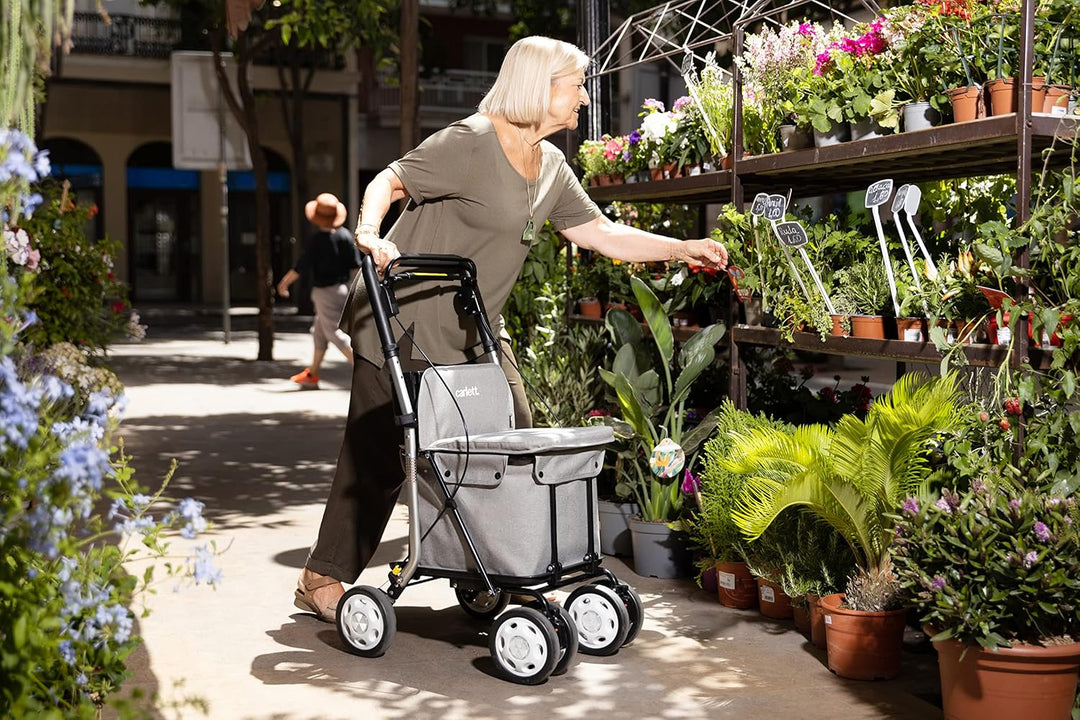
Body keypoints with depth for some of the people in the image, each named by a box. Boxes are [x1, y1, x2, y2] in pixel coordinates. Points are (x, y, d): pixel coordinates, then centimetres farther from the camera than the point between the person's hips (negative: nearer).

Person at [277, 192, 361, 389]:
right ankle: (312, 374, 23)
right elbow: (355, 266, 1)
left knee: (334, 332, -1)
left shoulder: (316, 240, -16)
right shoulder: (345, 235, 0)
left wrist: (283, 283, 5)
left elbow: (299, 267, -10)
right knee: (319, 331, 16)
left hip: (325, 292, -7)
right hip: (343, 289, 7)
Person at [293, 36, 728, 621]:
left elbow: (601, 234, 14)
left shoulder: (551, 167, 10)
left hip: (475, 331, 8)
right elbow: (389, 182, -17)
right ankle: (321, 580, 12)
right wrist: (369, 231, -37)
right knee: (378, 457, -3)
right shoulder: (472, 142, -14)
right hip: (406, 325, -8)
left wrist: (685, 248, 10)